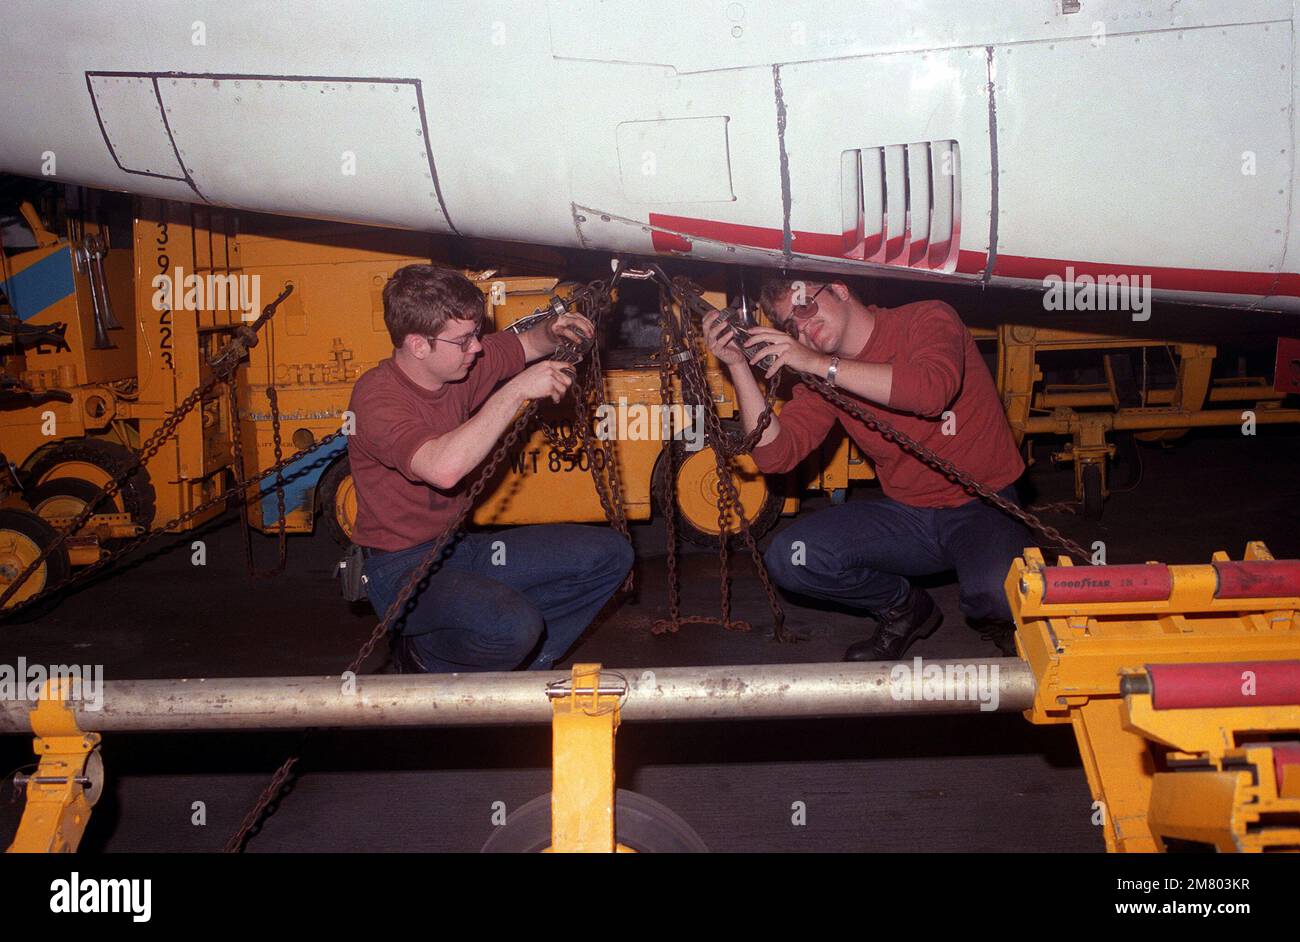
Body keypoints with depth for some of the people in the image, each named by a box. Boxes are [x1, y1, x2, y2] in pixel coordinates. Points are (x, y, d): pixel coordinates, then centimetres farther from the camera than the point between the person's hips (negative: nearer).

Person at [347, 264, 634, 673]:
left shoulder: (461, 362, 1)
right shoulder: (376, 396, -22)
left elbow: (527, 344, 21)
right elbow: (443, 468, -39)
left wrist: (553, 332, -4)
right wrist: (516, 391, -33)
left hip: (462, 547, 9)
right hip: (403, 568, -9)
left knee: (610, 554, 2)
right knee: (514, 624, -36)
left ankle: (516, 670, 5)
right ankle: (424, 660, -3)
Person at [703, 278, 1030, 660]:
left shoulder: (928, 319, -10)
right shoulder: (821, 378, 4)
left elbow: (932, 391, -32)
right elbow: (775, 456, -8)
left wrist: (819, 363, -29)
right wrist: (739, 366, -15)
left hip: (982, 508, -5)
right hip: (907, 515, 5)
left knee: (997, 597, -35)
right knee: (788, 558, -15)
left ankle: (998, 616, 6)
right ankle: (904, 609, 11)